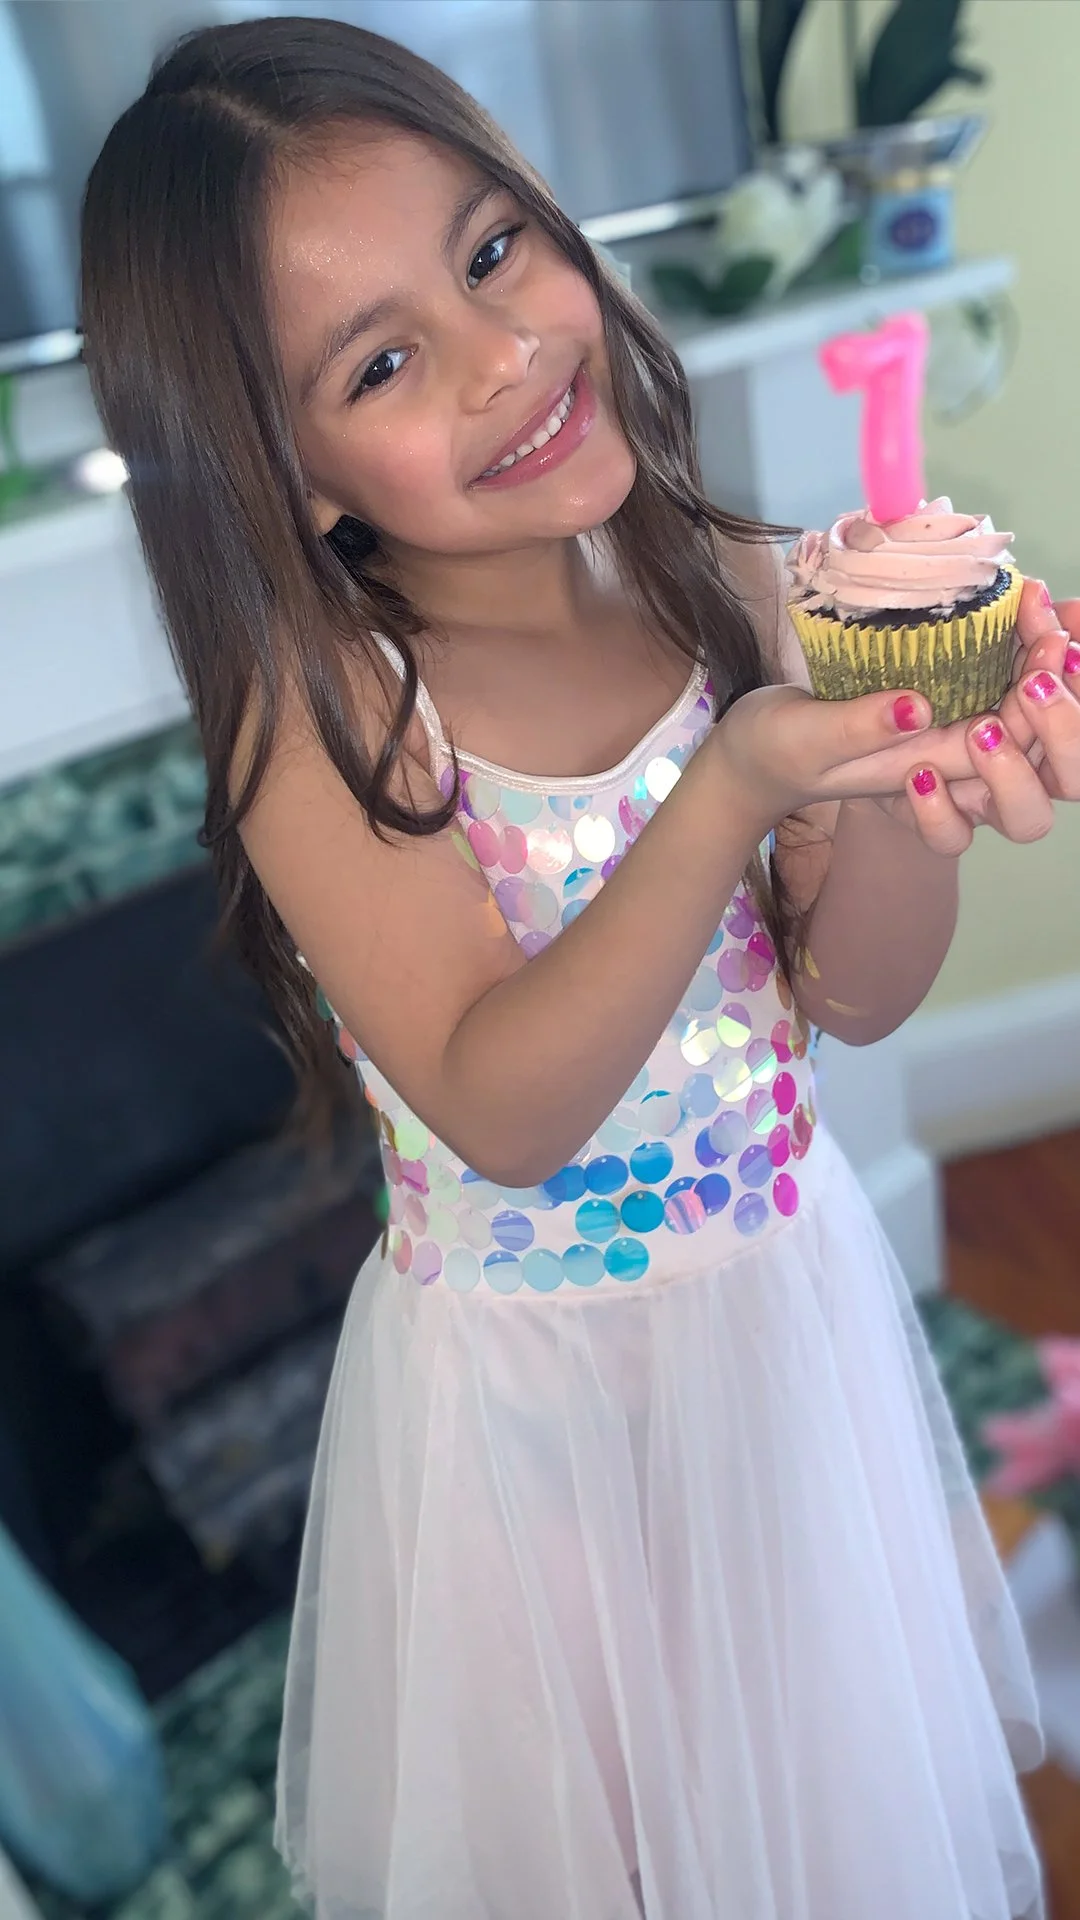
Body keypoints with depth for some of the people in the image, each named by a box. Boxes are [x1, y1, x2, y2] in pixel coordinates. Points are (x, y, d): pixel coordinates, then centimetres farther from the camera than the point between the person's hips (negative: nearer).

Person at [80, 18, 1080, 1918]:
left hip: (789, 1292, 3)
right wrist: (732, 796, -37)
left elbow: (856, 996, -8)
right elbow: (501, 1111, -26)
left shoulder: (725, 585, -11)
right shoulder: (315, 706, -21)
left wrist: (913, 800, -28)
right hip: (515, 1380, -3)